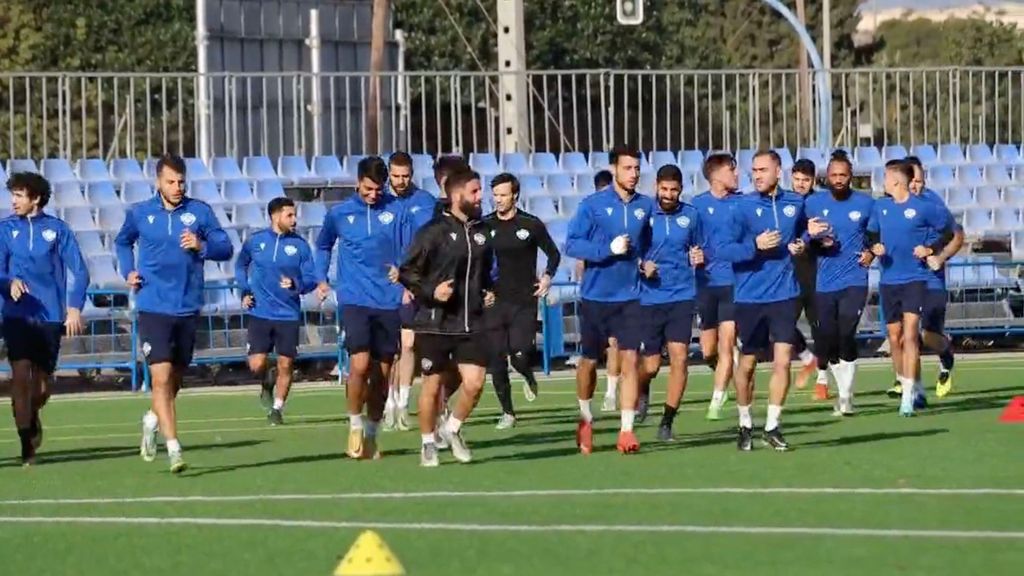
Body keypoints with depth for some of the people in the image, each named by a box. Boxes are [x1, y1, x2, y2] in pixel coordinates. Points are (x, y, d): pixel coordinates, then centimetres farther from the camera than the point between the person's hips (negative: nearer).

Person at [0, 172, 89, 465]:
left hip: (51, 316, 0)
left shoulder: (57, 229, 1)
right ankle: (27, 444, -11)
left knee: (41, 382, 8)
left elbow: (78, 271, 2)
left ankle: (32, 417, 41)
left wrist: (74, 307, -9)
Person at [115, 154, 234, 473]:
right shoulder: (140, 213, 4)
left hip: (188, 309, 2)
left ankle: (153, 420, 44)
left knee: (175, 378, 15)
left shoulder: (199, 211, 1)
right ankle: (174, 449, -15)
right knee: (161, 378, -14)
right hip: (153, 309, -2)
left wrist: (202, 246, -18)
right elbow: (122, 242, 23)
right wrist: (128, 272, 7)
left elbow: (226, 248, 1)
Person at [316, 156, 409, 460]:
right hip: (355, 300, -1)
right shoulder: (339, 213, 4)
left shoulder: (396, 210, 1)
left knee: (382, 373, 6)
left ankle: (372, 433, 21)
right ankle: (355, 427, 1)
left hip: (388, 301, 1)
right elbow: (323, 246, 21)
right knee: (360, 364, -17)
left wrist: (402, 268, -14)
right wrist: (321, 278, 13)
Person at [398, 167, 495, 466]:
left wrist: (489, 292, 9)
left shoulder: (482, 231, 9)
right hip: (435, 325, -4)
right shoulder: (434, 231, -8)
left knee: (475, 382, -7)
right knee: (432, 384, 5)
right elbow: (407, 271, -6)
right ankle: (428, 443, 22)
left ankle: (451, 429, 19)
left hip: (471, 324, 4)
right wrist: (430, 292, -19)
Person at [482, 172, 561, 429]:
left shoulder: (531, 224, 0)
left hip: (524, 302, -2)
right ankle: (507, 412, 13)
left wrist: (547, 277, -1)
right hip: (494, 302, 2)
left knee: (520, 356, -14)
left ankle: (529, 378, 22)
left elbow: (553, 253, 13)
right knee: (497, 361, 0)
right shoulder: (484, 225, 4)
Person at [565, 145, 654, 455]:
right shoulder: (593, 205, -7)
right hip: (596, 295, -1)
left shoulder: (646, 206, 2)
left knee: (630, 359, -8)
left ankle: (626, 431, -6)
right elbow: (571, 244, -12)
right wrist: (608, 249, -21)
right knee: (590, 360, 11)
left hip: (630, 297, 1)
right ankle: (585, 418, 34)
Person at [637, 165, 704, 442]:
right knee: (651, 365, 1)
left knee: (679, 358, -10)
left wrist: (699, 258, -3)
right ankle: (641, 393, 36)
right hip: (650, 297, -1)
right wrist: (641, 266, -15)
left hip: (681, 296, 1)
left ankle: (667, 421, 0)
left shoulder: (691, 215, 5)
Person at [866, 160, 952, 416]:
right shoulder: (880, 206, 6)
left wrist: (931, 249, -10)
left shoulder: (924, 208, -7)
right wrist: (874, 247, -3)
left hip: (915, 278, -5)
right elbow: (871, 233, 18)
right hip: (889, 280, 5)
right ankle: (906, 384, 29)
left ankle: (908, 397, -17)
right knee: (894, 337, 10)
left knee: (910, 335, -14)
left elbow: (950, 231, 2)